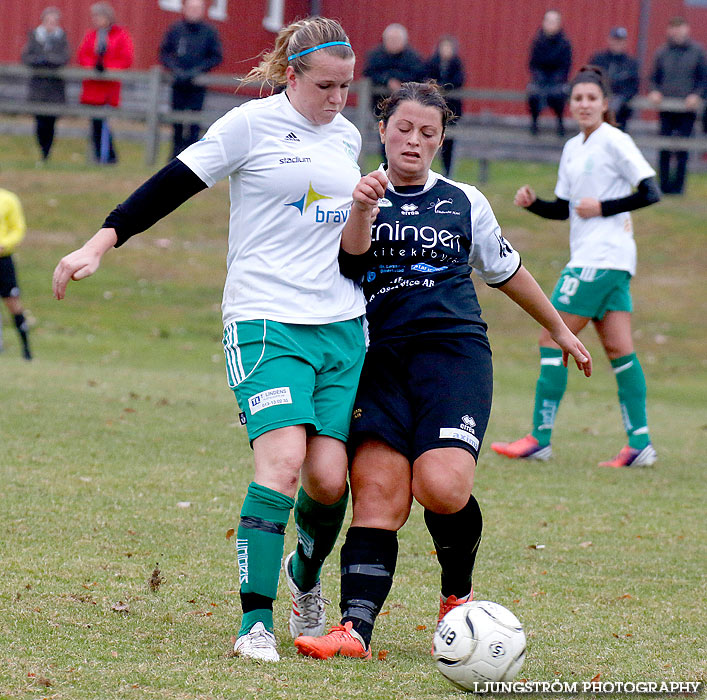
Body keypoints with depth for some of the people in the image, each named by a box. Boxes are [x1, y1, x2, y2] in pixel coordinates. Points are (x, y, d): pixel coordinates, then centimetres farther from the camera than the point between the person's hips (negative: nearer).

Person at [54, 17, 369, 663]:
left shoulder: (347, 138, 13)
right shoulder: (255, 124, -5)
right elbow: (175, 185, -5)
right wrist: (99, 245, -11)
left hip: (341, 324, 5)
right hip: (266, 319, -5)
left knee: (329, 479, -3)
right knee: (282, 462, -20)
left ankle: (306, 575, 28)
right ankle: (256, 622, -14)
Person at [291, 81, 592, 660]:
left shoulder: (464, 203, 15)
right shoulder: (361, 195, 10)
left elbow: (505, 271, 29)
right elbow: (348, 264, -9)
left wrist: (560, 330, 39)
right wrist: (361, 213, -28)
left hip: (454, 348, 0)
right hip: (380, 356, 0)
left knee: (442, 487, -20)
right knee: (377, 495, -15)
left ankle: (458, 593, 6)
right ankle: (356, 628, -22)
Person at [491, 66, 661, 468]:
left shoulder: (615, 141, -8)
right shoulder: (573, 149, 17)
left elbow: (650, 192, -11)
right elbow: (563, 209, 21)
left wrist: (603, 207, -14)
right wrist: (532, 202, 3)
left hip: (603, 257, -9)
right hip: (588, 257, 9)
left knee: (553, 342, -8)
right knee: (619, 349, 3)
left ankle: (541, 439, -6)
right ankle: (640, 445, 0)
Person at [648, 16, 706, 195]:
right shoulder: (662, 52, 8)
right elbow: (654, 78, 15)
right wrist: (654, 92, -5)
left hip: (687, 108, -2)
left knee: (682, 148, -4)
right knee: (664, 148, 0)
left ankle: (678, 184, 2)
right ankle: (664, 185, 8)